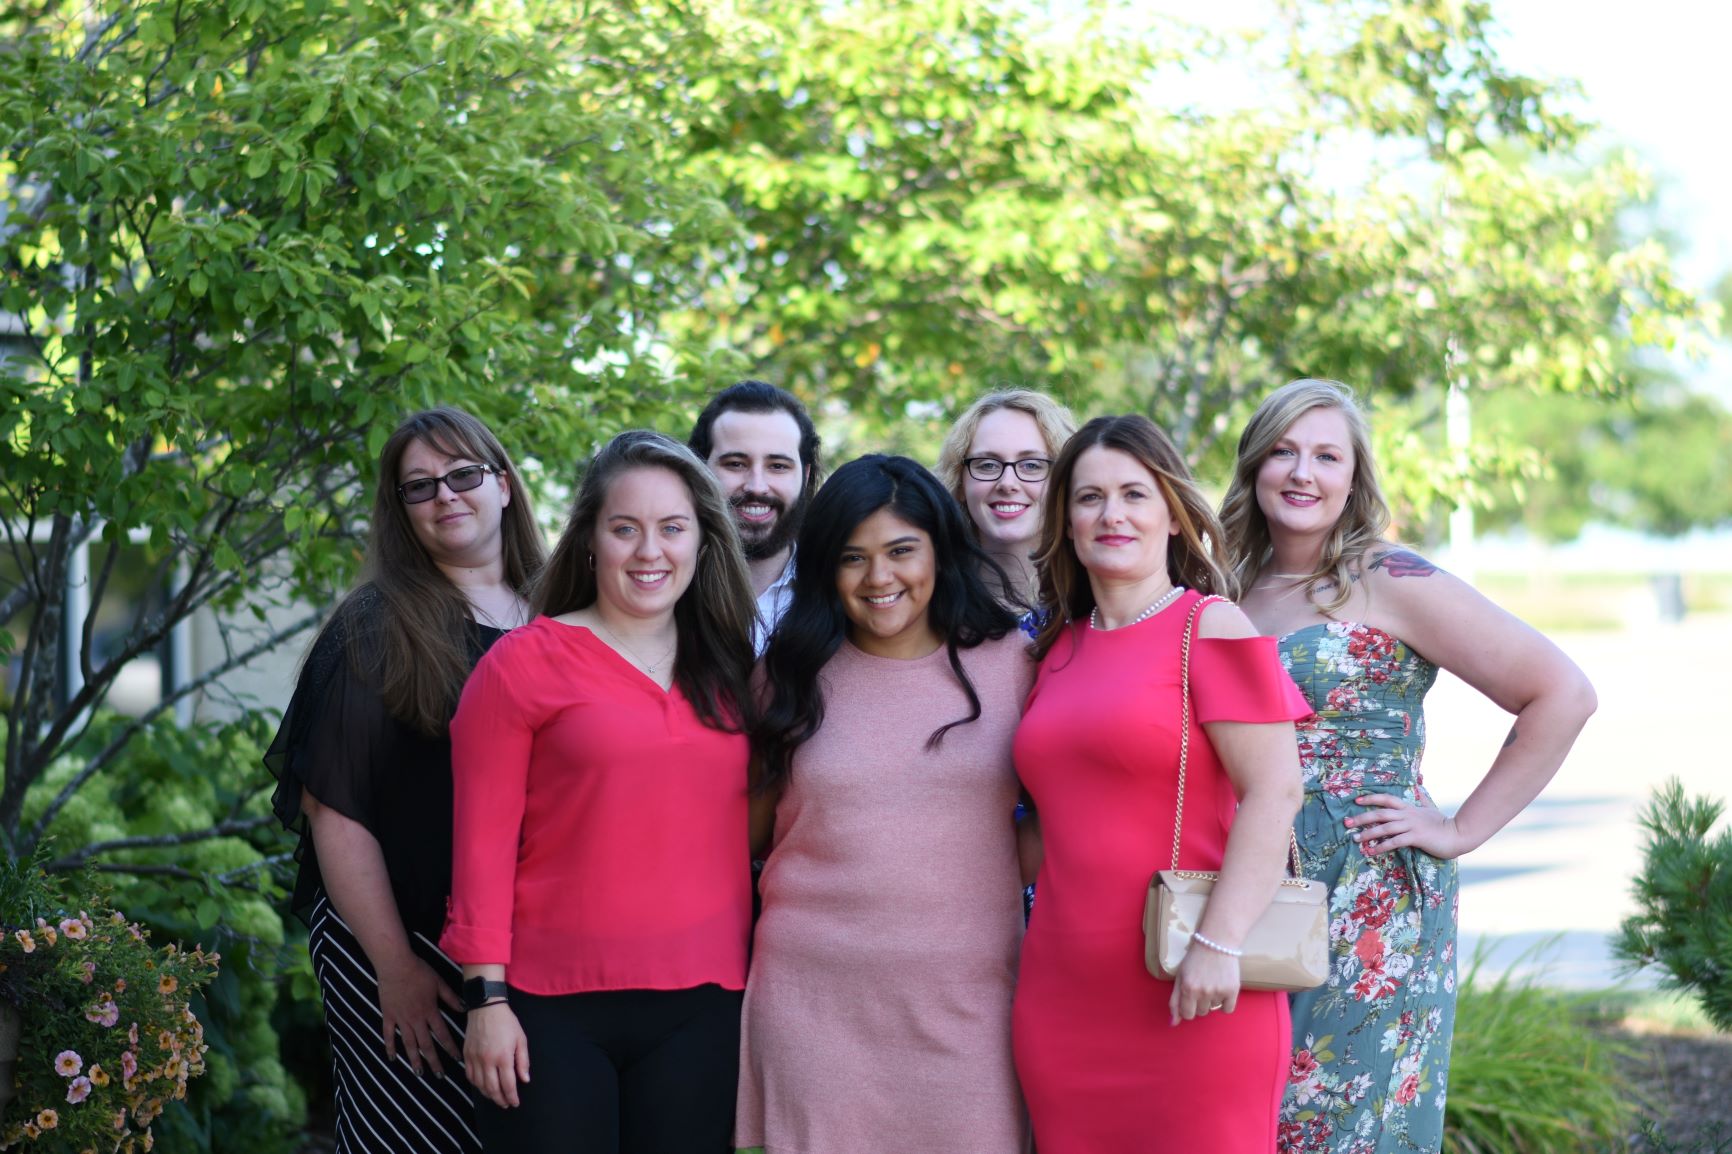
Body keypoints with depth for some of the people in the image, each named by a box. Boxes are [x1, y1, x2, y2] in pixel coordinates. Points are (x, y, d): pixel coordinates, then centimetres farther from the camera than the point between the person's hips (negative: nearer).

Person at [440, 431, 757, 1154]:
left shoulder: (729, 672, 11)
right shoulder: (523, 662, -2)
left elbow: (751, 834, 14)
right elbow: (484, 841, -4)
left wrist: (762, 985, 8)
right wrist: (487, 996, -8)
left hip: (701, 1010, 4)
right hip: (554, 1011, -3)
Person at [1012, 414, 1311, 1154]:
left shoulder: (1211, 628, -4)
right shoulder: (1059, 650, 15)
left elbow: (1274, 790, -12)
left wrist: (1219, 942, -19)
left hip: (1186, 1000, -6)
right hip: (1063, 1001, 6)